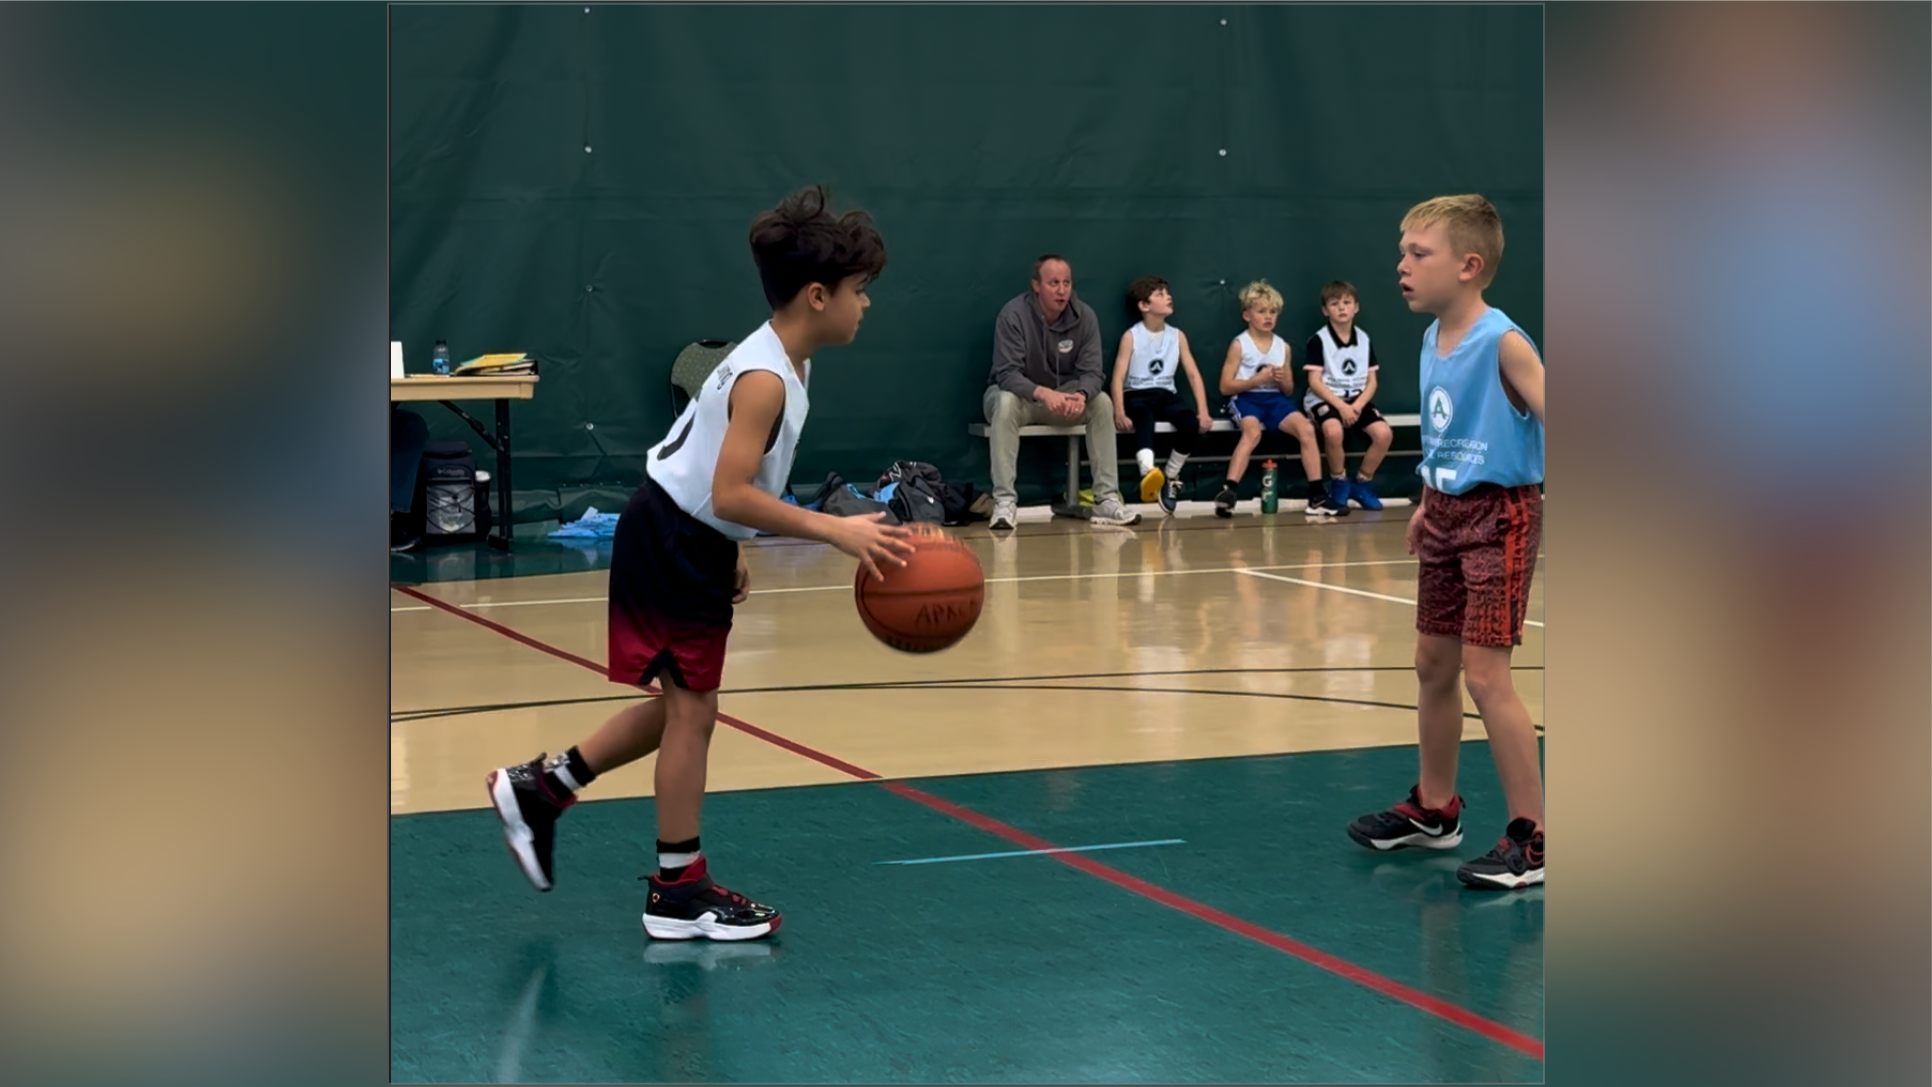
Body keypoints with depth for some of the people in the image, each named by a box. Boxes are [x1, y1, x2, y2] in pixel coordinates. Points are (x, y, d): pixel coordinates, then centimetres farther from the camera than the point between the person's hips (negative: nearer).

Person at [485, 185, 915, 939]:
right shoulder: (765, 379, -24)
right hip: (673, 545, -10)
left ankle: (539, 790, 28)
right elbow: (731, 494, -31)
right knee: (690, 710, -1)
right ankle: (679, 892, 9)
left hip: (689, 543, 10)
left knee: (681, 706, 18)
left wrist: (730, 555, 22)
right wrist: (835, 531, -32)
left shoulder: (780, 362, 7)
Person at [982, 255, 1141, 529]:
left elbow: (1092, 372, -13)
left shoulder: (1085, 316, -10)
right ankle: (1004, 502, -36)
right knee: (1006, 403, -37)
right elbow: (1007, 374, -26)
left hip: (1061, 397, 4)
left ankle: (1107, 500, -20)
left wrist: (1081, 396, -38)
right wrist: (1043, 393, -45)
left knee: (1102, 402, -22)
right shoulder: (1013, 314, -21)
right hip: (1018, 392, -3)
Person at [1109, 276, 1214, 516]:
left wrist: (1203, 412, -5)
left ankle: (1170, 478, -7)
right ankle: (1148, 474, -62)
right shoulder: (1131, 336, -2)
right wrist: (1119, 413, -25)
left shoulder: (1177, 336, 10)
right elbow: (1118, 377, -10)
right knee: (1144, 418, -40)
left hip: (1165, 395, 4)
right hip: (1137, 395, -4)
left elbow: (1193, 375, 8)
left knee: (1191, 423, -28)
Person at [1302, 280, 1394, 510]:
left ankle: (1361, 483, 2)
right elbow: (1315, 382, -10)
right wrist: (1341, 406, -20)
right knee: (1333, 431, -37)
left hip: (1357, 400, 4)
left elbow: (1371, 381, 8)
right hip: (1326, 399, -4)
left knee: (1384, 433, -21)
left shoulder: (1364, 340, 8)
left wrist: (1358, 404, -12)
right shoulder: (1318, 340, -6)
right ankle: (1339, 483, -10)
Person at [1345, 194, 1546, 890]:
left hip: (1500, 516, -8)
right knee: (1433, 663, 16)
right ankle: (1434, 811, 33)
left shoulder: (1502, 343, -19)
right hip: (1447, 514, 9)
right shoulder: (1434, 340, 6)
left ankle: (1531, 838, -2)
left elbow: (1548, 412, -27)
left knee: (1484, 673, -11)